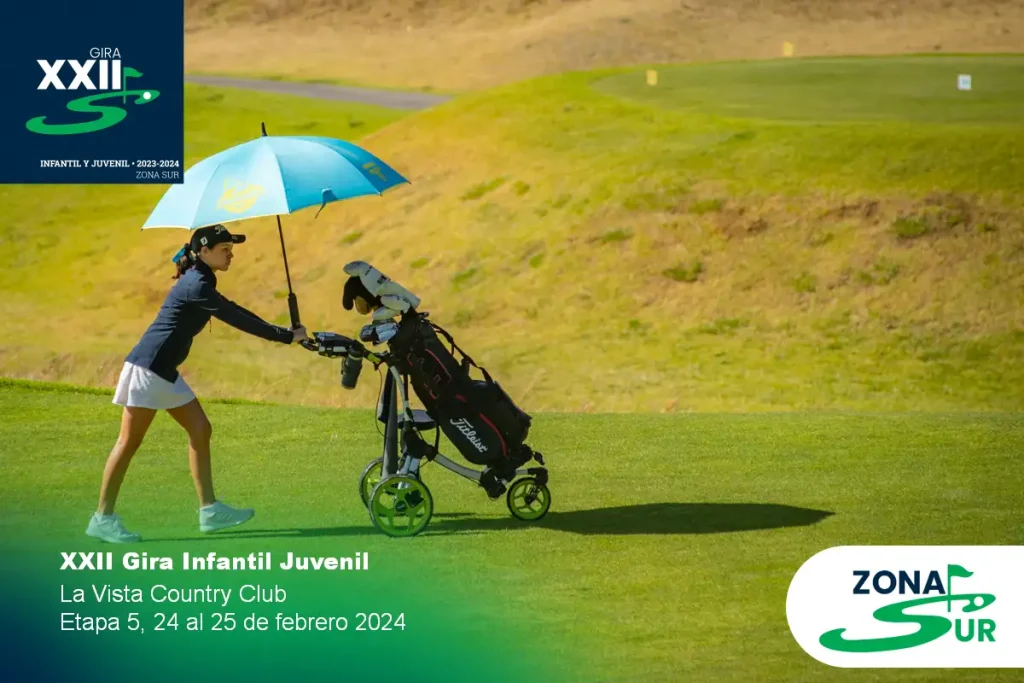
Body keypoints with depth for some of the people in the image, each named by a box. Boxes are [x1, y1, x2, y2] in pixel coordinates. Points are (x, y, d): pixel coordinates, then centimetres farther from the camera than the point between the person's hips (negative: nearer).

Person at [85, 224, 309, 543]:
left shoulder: (200, 282, 15)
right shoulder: (196, 285, -17)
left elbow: (236, 315, 18)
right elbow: (236, 319, -20)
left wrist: (283, 333, 12)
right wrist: (286, 336, -17)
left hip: (165, 372, 10)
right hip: (148, 366, -10)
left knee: (200, 430, 7)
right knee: (130, 441, -6)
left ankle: (209, 510, 10)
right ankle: (102, 518, -2)